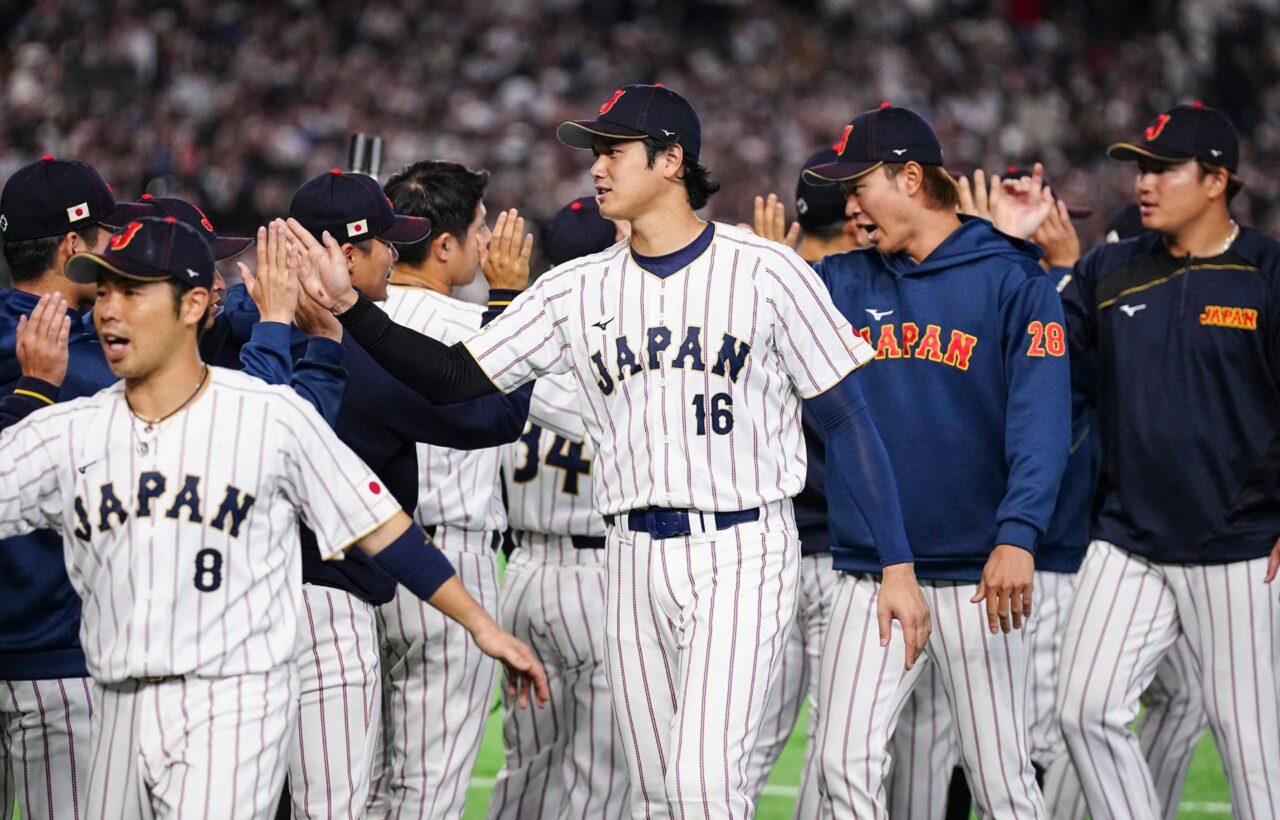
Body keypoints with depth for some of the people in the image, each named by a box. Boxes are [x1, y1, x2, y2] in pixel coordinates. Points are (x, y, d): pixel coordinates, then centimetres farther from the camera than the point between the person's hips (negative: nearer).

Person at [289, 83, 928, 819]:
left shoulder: (765, 273, -4)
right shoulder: (578, 290, 8)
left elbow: (848, 420, -3)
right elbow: (452, 378, 6)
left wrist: (899, 565, -7)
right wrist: (349, 306, -8)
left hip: (742, 552, -5)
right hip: (636, 559, 5)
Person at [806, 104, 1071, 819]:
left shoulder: (1011, 279, -3)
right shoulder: (842, 282, 11)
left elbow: (1041, 420, -13)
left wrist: (1018, 535, -24)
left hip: (976, 579, -3)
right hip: (868, 579, 3)